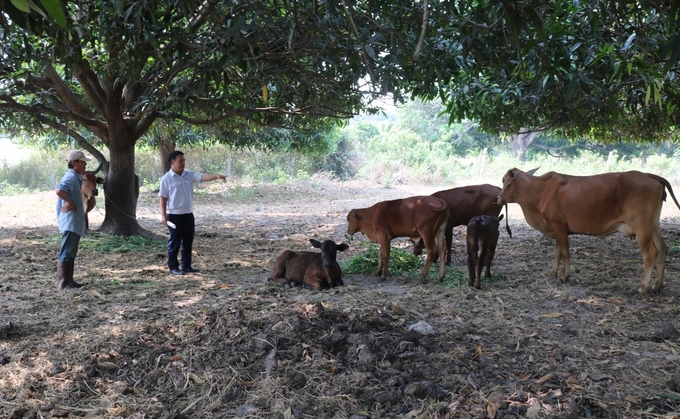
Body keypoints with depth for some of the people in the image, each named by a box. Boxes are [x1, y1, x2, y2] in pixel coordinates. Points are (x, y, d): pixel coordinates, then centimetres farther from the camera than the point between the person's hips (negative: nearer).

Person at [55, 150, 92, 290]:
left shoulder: (76, 177, 16)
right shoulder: (71, 177, -15)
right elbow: (59, 190, -32)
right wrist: (69, 202, -21)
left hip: (75, 222, 10)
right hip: (70, 222, -10)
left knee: (71, 253, 14)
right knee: (67, 253, -8)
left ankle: (69, 280, 21)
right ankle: (63, 282, -7)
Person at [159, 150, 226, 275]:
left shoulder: (189, 174, 5)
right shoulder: (166, 178, -9)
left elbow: (203, 177, -10)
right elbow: (163, 198, -7)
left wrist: (216, 176, -29)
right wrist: (163, 215, -12)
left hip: (188, 214, 6)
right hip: (174, 215, -6)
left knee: (188, 241, 12)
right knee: (174, 242, 2)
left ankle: (186, 265, 22)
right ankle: (173, 267, 11)